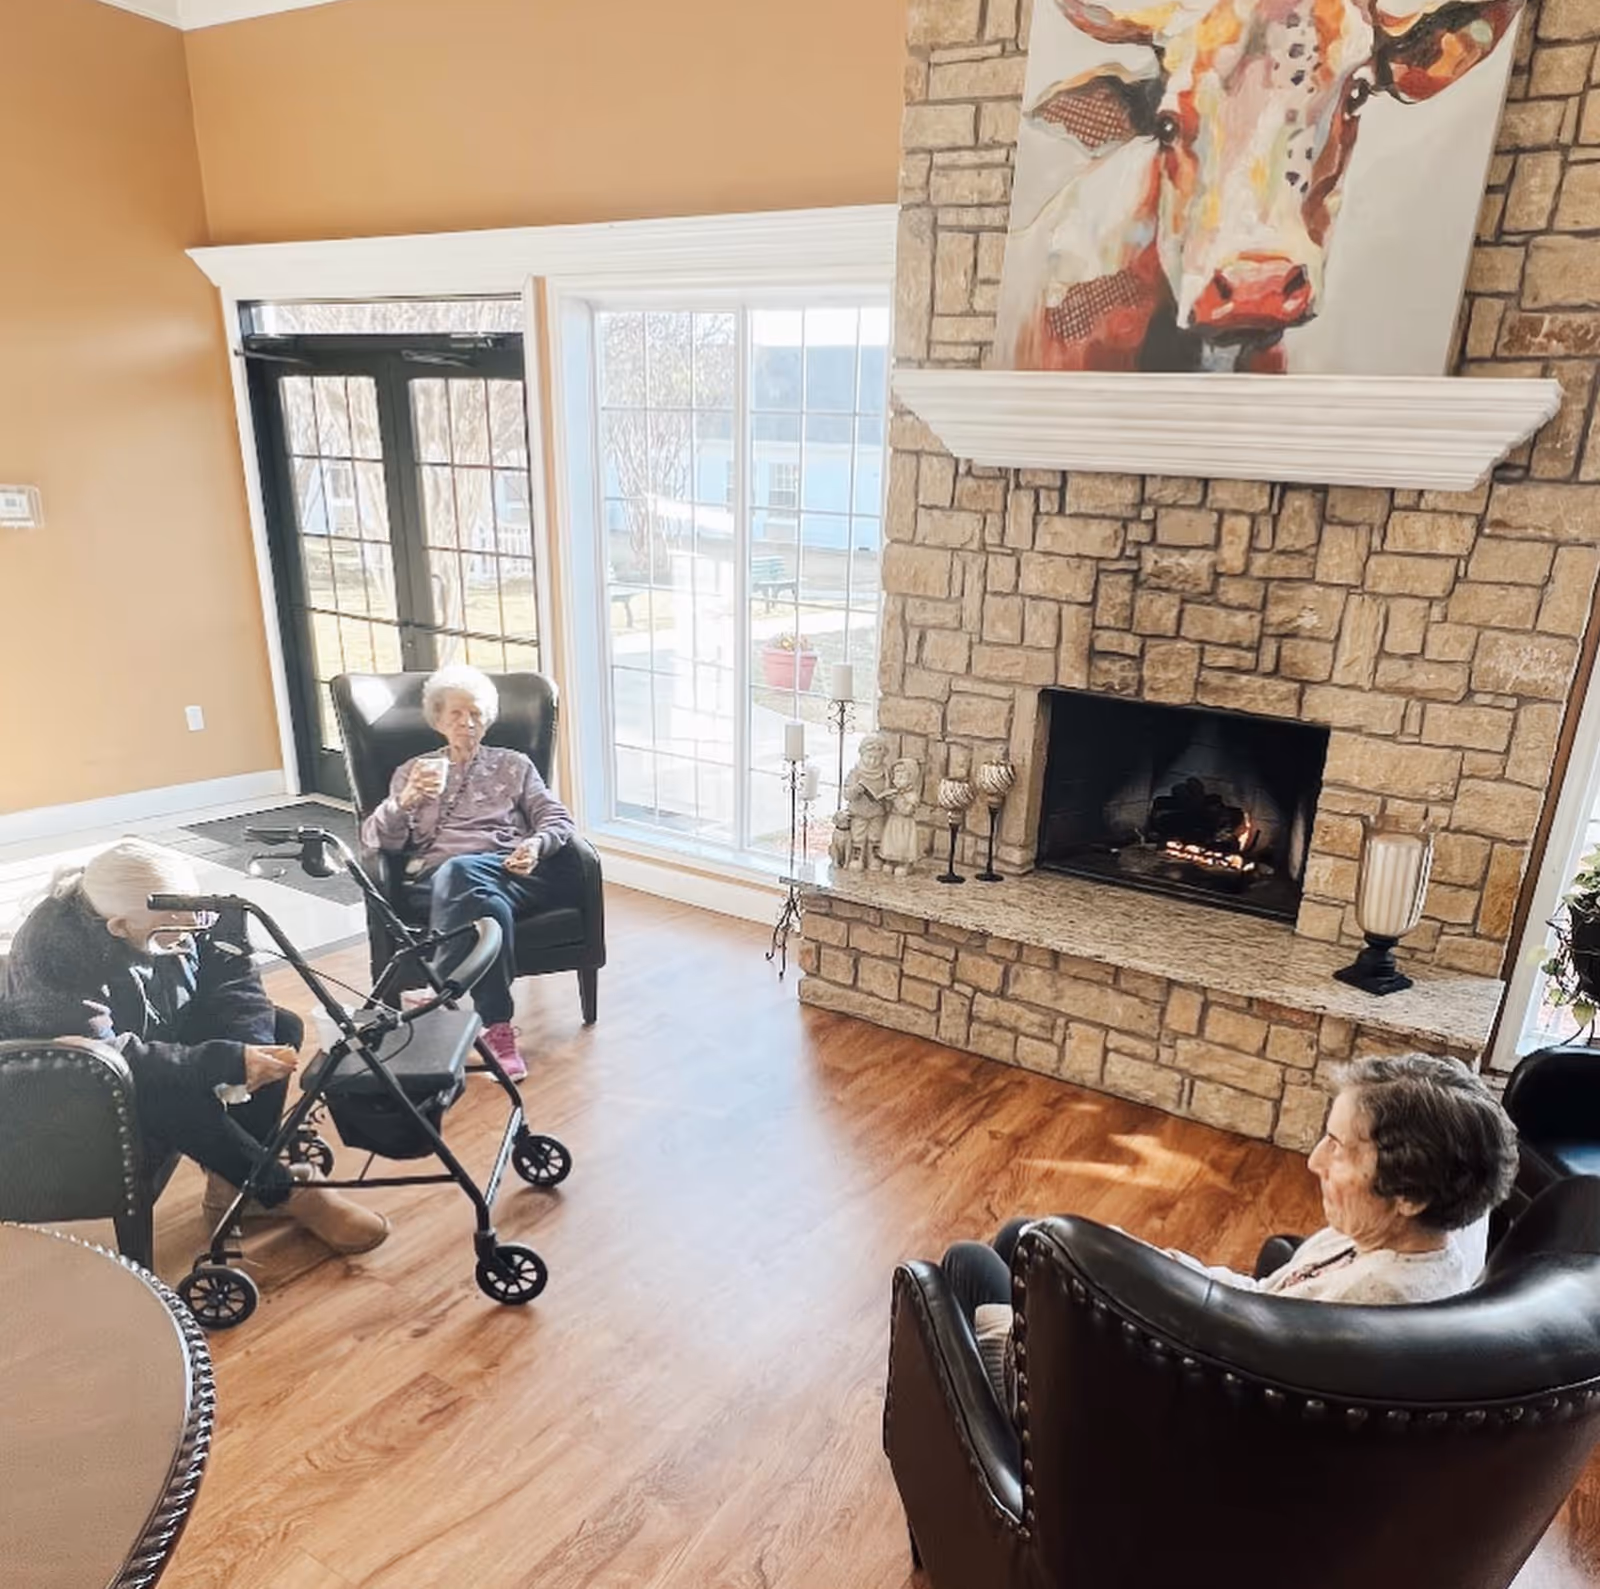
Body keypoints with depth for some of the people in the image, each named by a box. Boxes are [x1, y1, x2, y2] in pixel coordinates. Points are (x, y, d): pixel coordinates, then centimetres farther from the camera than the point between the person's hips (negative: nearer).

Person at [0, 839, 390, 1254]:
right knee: (177, 1095, -34)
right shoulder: (54, 955, -35)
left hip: (164, 1031, 7)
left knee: (282, 1027, -9)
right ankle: (285, 1192, -14)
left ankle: (235, 1182, -4)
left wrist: (250, 1053, -29)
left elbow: (231, 976, -13)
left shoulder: (174, 913, -20)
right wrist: (231, 1061, -43)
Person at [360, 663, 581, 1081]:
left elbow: (558, 819, 13)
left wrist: (536, 844, -11)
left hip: (506, 870, 0)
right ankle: (497, 1028, -39)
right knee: (489, 904, -40)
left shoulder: (513, 764, 25)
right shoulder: (412, 771, 25)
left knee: (458, 873, -39)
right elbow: (376, 839, 13)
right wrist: (406, 800, -9)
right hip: (437, 878, 0)